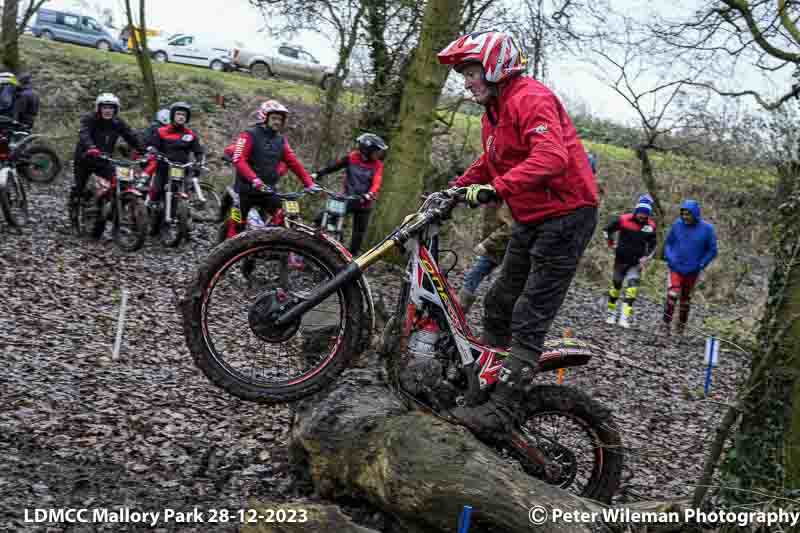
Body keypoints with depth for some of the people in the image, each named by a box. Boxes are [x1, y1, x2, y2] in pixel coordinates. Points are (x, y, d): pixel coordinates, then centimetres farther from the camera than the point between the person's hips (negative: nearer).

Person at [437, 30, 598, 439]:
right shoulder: (493, 112, 14)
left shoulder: (531, 99, -19)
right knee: (499, 304, 15)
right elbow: (489, 163, 26)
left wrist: (497, 189, -41)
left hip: (566, 214, -10)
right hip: (532, 219, 10)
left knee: (529, 320, -11)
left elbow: (552, 157, -34)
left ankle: (499, 413, -10)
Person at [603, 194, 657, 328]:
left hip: (636, 262, 1)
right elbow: (607, 230, 4)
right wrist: (610, 243, 0)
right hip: (621, 259, 0)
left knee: (632, 286, -15)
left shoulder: (651, 226, -4)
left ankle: (625, 318, -18)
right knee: (616, 285, 10)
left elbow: (653, 245, 9)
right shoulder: (624, 219, -11)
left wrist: (646, 258, -2)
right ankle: (611, 314, 28)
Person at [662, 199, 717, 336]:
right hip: (676, 268, 0)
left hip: (692, 271, 1)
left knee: (686, 298, 13)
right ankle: (666, 325, -12)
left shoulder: (707, 229, -7)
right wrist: (670, 259, -4)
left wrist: (700, 265, -7)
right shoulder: (677, 224, -5)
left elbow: (712, 250, 0)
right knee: (673, 295, -16)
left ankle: (681, 325, 29)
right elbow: (668, 242, 9)